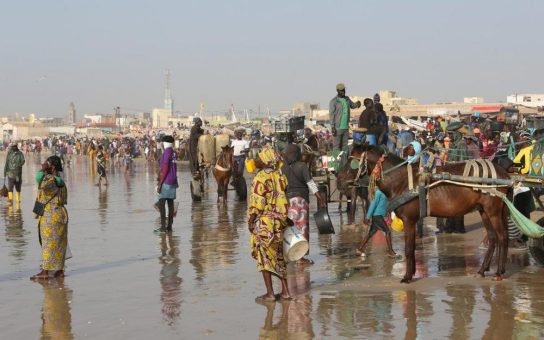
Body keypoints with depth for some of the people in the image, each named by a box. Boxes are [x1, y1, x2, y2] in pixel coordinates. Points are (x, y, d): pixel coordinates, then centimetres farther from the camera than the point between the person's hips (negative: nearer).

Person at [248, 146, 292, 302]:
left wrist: (251, 221, -6)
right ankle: (285, 291, 17)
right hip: (279, 222, 7)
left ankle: (270, 294, 2)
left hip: (263, 223, -7)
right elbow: (284, 199, 11)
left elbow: (256, 203, -15)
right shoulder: (280, 176, 7)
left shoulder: (261, 178, -13)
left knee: (264, 258, 1)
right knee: (279, 257, 15)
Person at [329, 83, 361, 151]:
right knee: (337, 146, -4)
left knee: (345, 145, 9)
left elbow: (352, 105, 25)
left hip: (346, 127, 6)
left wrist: (357, 104, 0)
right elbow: (331, 115, -9)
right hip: (338, 127, -6)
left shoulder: (347, 99, 11)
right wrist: (332, 127, -16)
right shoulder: (333, 101, -7)